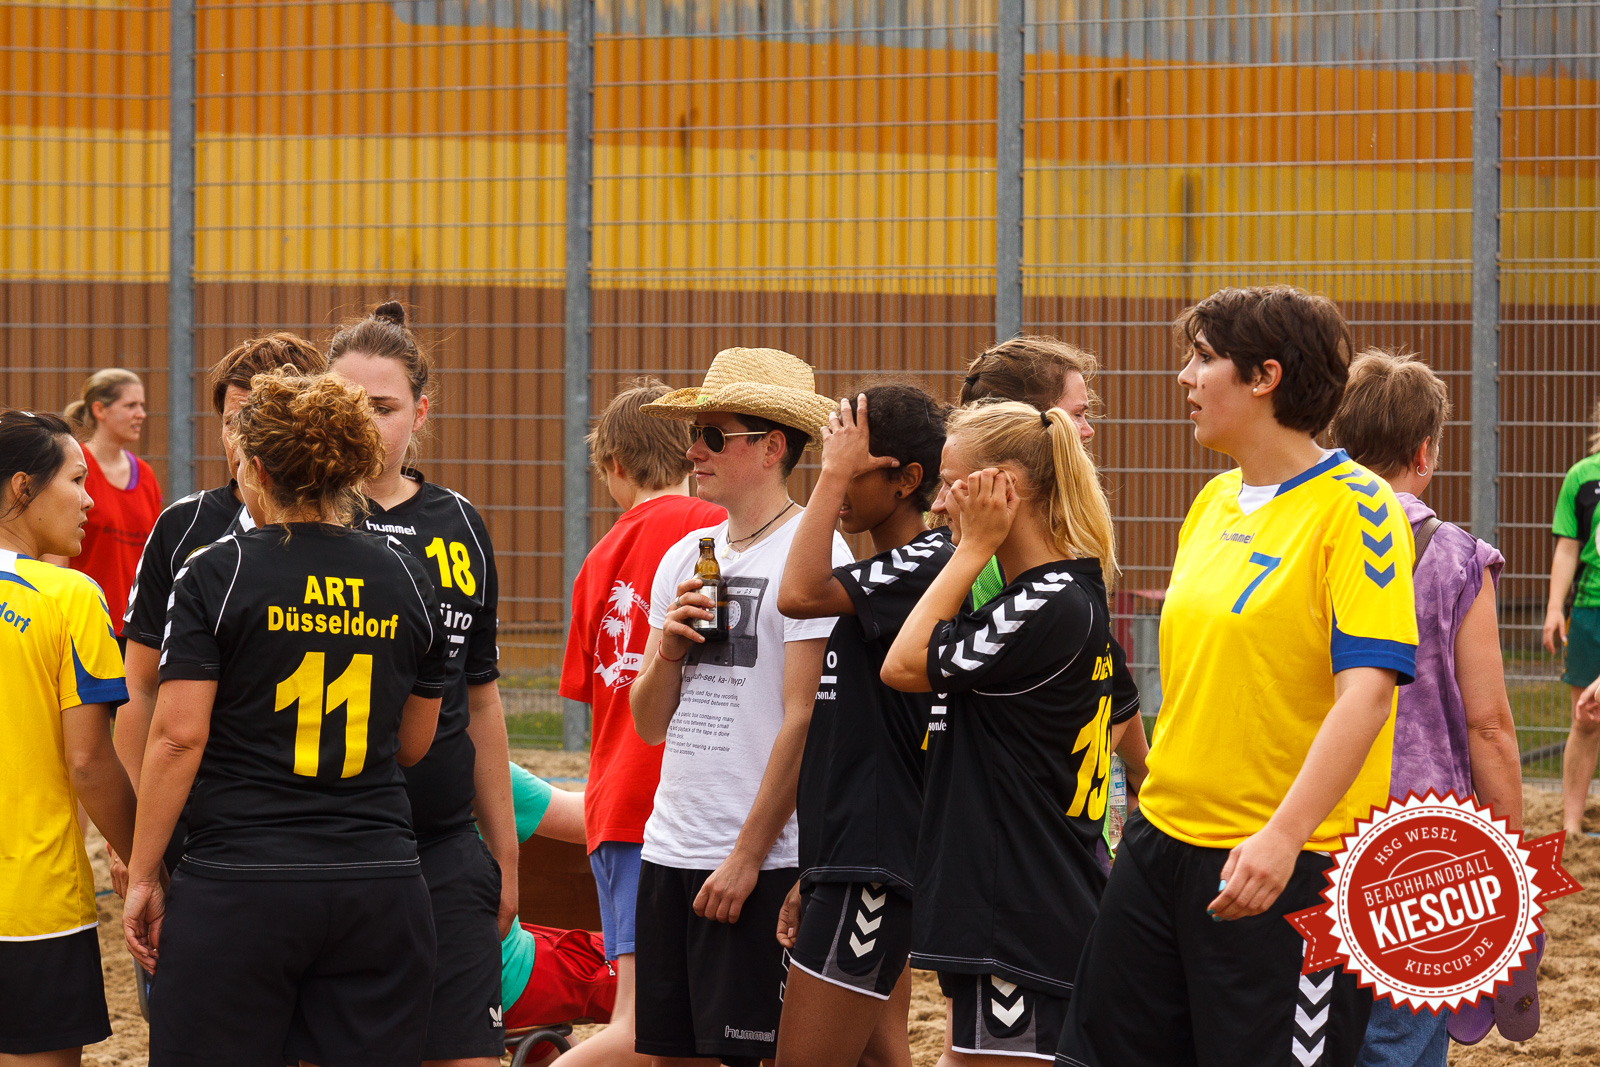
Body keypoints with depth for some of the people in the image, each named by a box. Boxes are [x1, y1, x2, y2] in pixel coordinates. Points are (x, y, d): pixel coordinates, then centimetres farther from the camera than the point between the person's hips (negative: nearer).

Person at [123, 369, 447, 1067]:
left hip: (241, 885, -4)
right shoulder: (408, 580, 8)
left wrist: (143, 875, -1)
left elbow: (178, 738, -8)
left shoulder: (215, 575, -4)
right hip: (380, 887, 4)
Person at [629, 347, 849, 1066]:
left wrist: (747, 857, -14)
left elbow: (804, 721, -13)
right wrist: (667, 650, -4)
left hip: (761, 859, -7)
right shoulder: (685, 558, 14)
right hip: (668, 846, 7)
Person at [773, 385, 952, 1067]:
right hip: (849, 857, 10)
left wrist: (835, 474, -19)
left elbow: (799, 595, -29)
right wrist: (812, 877, 19)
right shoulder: (874, 577, 18)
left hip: (873, 858, -10)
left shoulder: (927, 564, -13)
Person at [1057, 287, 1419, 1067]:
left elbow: (1366, 692, -21)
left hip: (1288, 863, -8)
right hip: (1163, 844, 8)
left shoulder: (1356, 507, -12)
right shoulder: (1215, 502, 12)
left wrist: (1283, 836, -30)